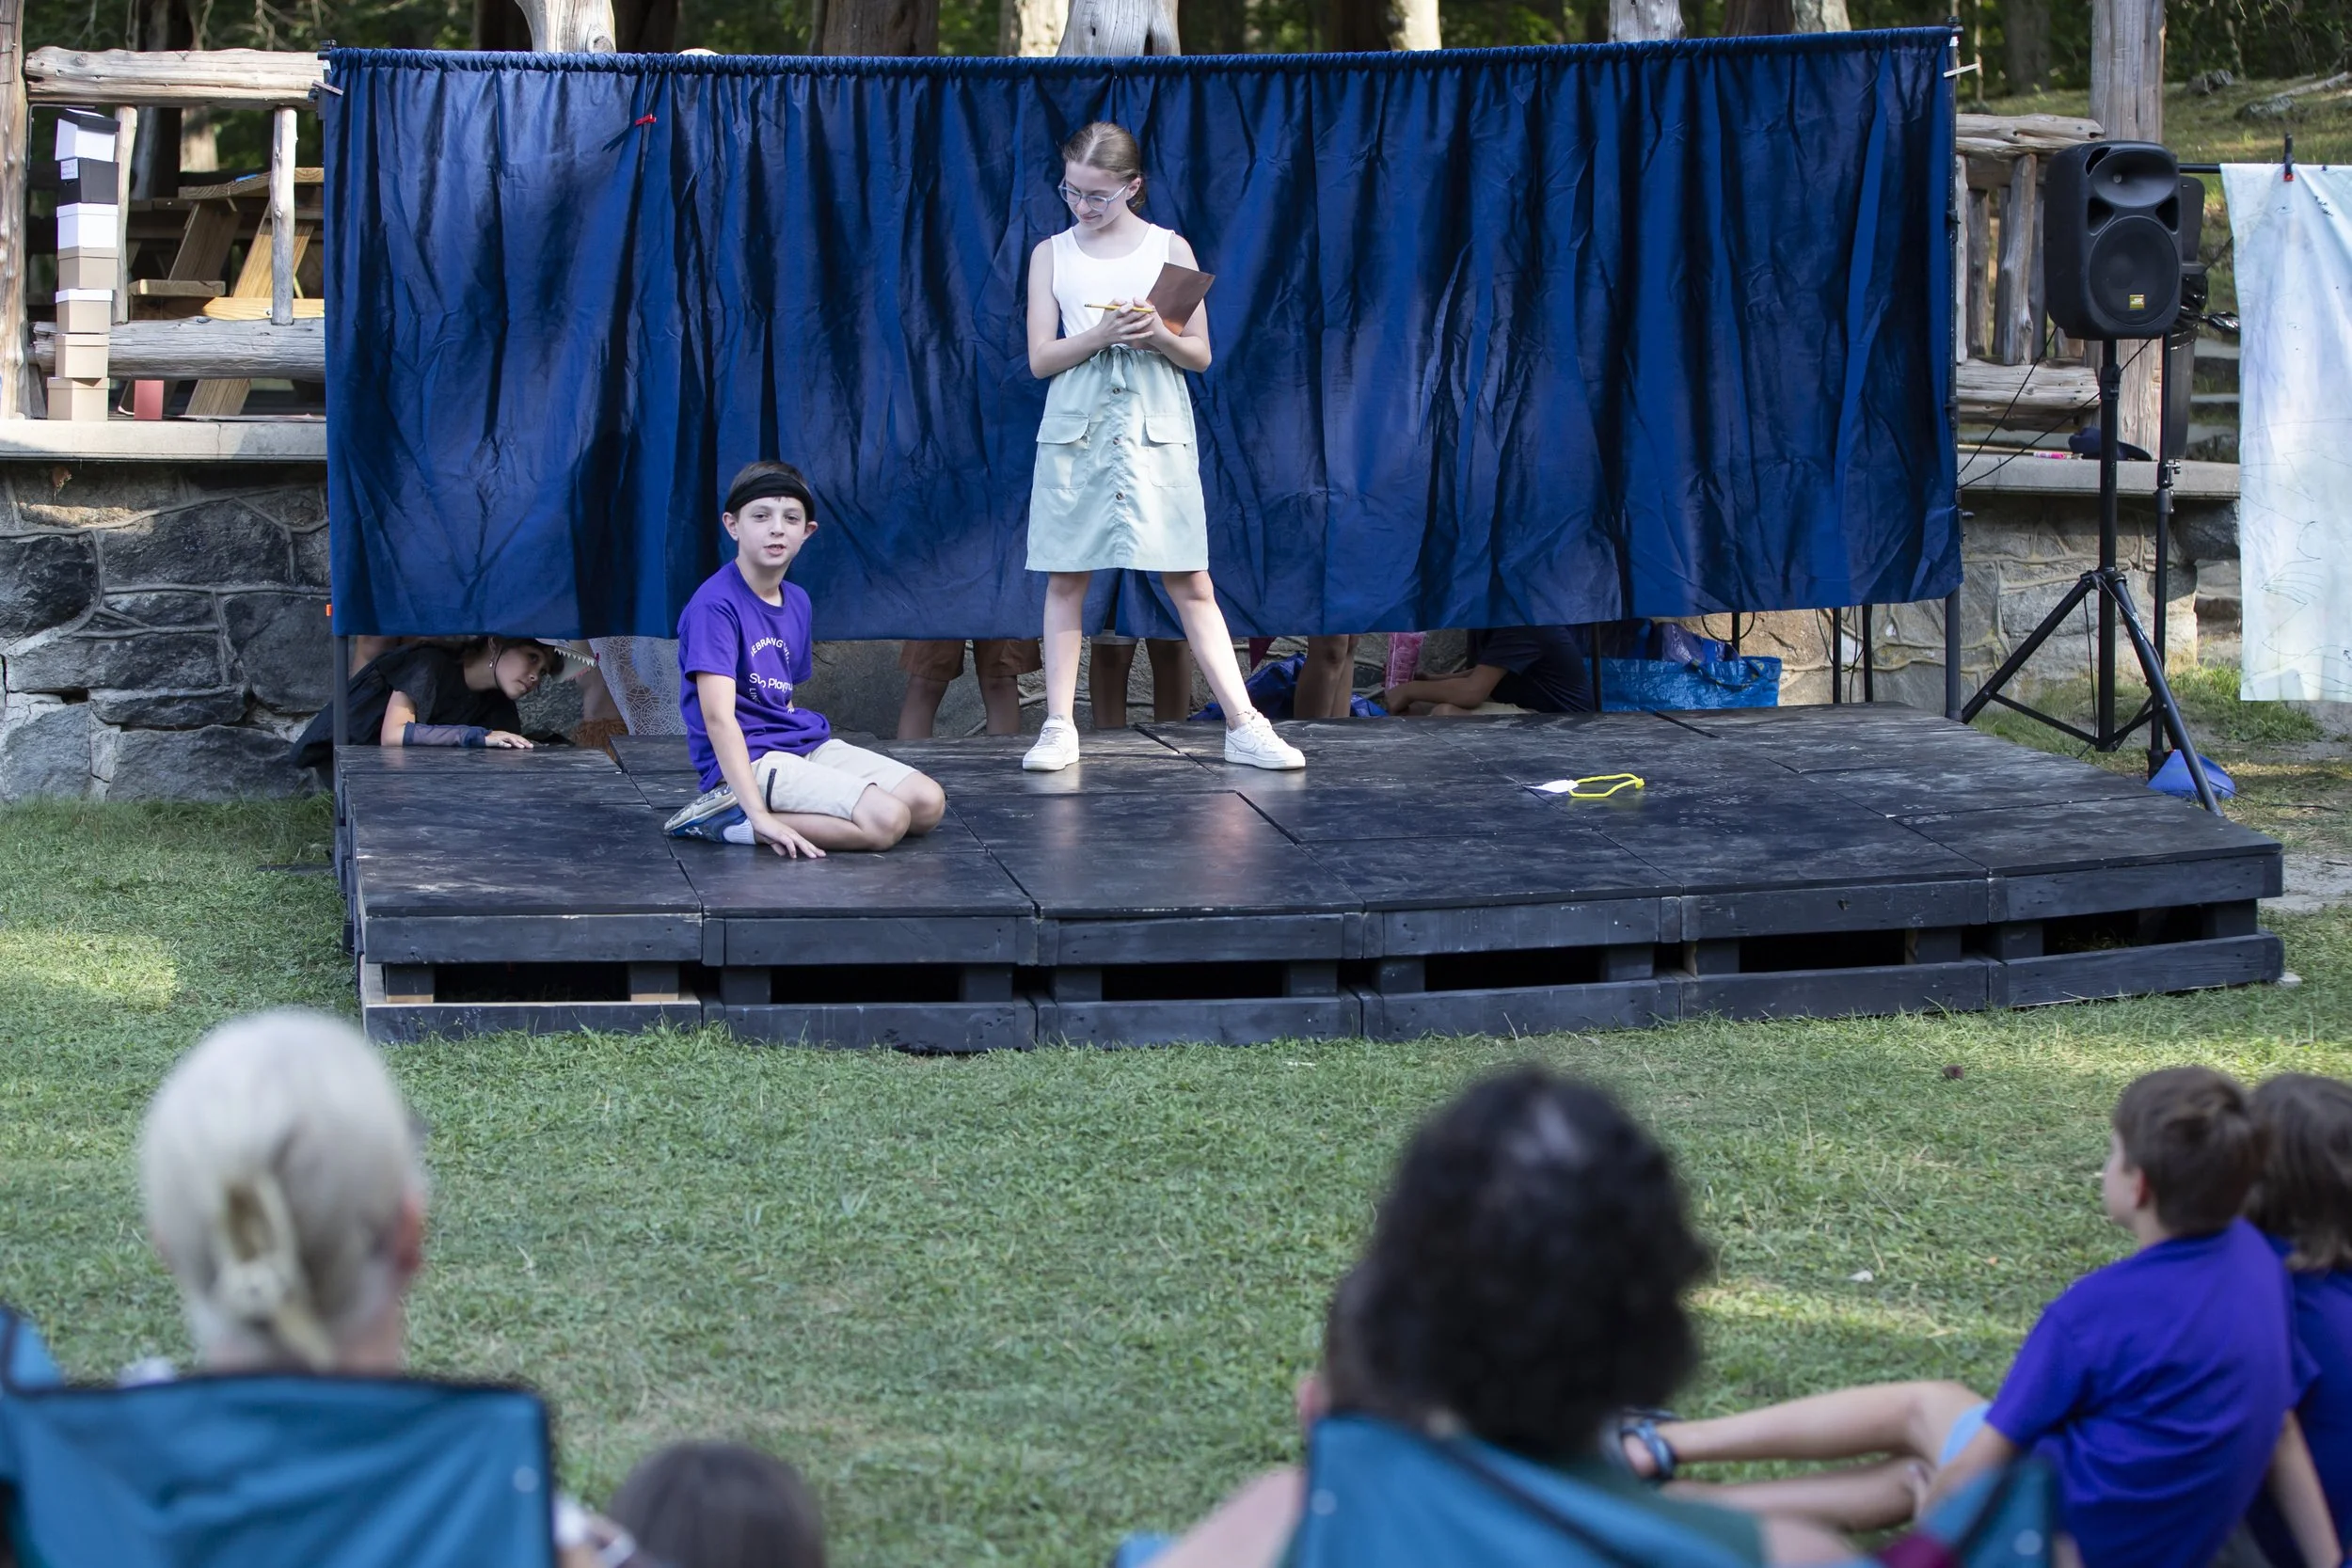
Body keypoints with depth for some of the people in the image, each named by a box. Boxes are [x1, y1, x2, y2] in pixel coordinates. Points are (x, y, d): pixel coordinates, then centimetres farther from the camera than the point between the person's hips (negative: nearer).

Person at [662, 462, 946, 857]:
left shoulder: (798, 602, 12)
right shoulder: (714, 605, -16)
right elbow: (718, 715, -24)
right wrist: (760, 816, -31)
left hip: (805, 745, 9)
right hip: (750, 760, -9)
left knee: (928, 804, -4)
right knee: (885, 820, -22)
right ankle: (730, 819, -14)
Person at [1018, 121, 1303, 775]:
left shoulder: (1170, 249, 5)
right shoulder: (1052, 254, 7)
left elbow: (1200, 354, 6)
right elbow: (1040, 359, 2)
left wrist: (1159, 337, -15)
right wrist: (1100, 335, -14)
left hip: (1156, 427, -1)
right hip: (1076, 427, 1)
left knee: (1189, 581, -4)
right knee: (1066, 578, 1)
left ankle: (1244, 726, -4)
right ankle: (1059, 727, 7)